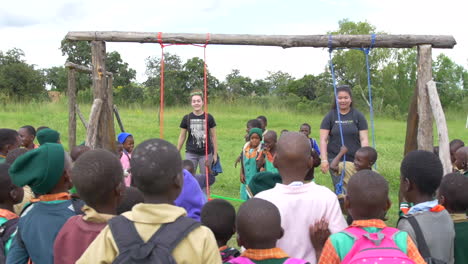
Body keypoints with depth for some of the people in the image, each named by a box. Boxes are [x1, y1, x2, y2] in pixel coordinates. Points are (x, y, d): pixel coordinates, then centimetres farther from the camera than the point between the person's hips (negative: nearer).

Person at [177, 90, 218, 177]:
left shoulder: (209, 118, -2)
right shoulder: (187, 118, 0)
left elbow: (213, 136, 4)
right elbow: (182, 136, 7)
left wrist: (215, 154, 4)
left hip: (206, 153, 0)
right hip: (191, 153, 0)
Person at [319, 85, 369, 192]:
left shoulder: (358, 116, 4)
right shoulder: (330, 116, 4)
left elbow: (363, 139, 0)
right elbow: (323, 140, 0)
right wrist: (324, 159, -10)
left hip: (355, 160, 1)